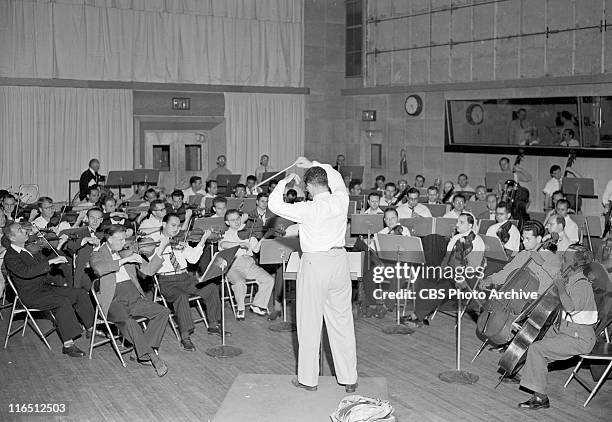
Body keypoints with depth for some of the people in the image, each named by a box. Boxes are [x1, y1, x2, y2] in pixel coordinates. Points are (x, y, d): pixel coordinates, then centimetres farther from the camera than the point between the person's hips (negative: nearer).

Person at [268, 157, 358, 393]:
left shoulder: (309, 210, -16)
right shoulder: (341, 200, -2)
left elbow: (274, 205, -11)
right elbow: (337, 179, 20)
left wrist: (285, 182, 3)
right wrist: (313, 165, 24)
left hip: (315, 263, -5)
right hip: (339, 260, 5)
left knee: (310, 323, 7)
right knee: (342, 322, 11)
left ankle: (308, 379, 16)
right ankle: (349, 378, 18)